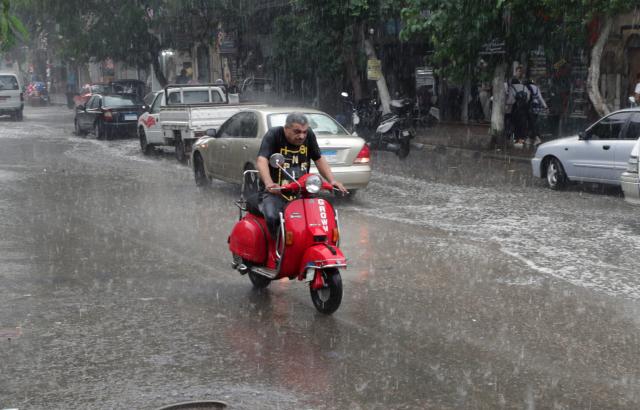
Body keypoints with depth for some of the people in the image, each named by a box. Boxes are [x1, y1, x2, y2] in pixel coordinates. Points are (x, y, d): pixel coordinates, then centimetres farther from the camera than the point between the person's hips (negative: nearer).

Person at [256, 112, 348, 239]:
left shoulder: (309, 135, 4)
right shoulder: (273, 135, -11)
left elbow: (319, 159, 14)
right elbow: (261, 160, -26)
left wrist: (332, 180, -4)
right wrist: (269, 184, -44)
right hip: (276, 191, -5)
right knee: (271, 217, -33)